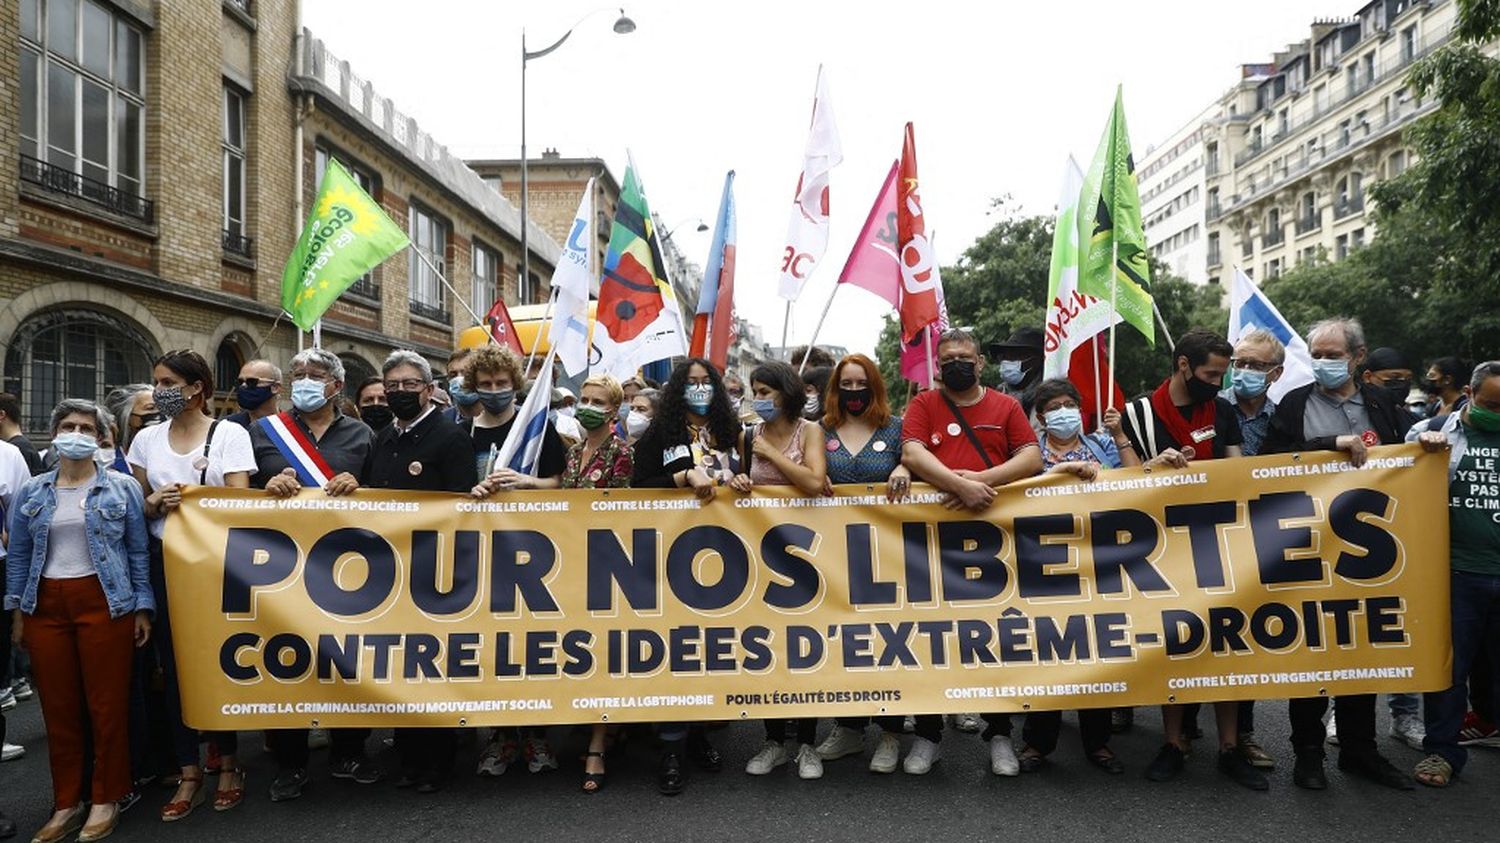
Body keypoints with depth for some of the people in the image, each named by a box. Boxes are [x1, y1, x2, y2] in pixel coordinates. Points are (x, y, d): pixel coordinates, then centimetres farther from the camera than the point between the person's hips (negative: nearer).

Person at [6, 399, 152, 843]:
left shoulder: (122, 487, 1)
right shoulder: (31, 493, 9)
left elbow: (138, 552, 1)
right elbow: (18, 556, 12)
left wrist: (143, 608, -3)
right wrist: (18, 613, 6)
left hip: (104, 603, -3)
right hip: (47, 606, 3)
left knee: (107, 703, 0)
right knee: (58, 706, 8)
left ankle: (106, 800, 13)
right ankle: (67, 803, 20)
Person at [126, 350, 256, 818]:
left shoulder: (230, 434, -4)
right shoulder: (146, 439, 8)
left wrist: (192, 499, -22)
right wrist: (155, 502, -10)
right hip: (165, 562, 4)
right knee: (174, 666, 6)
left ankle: (227, 766, 20)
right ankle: (189, 775, 17)